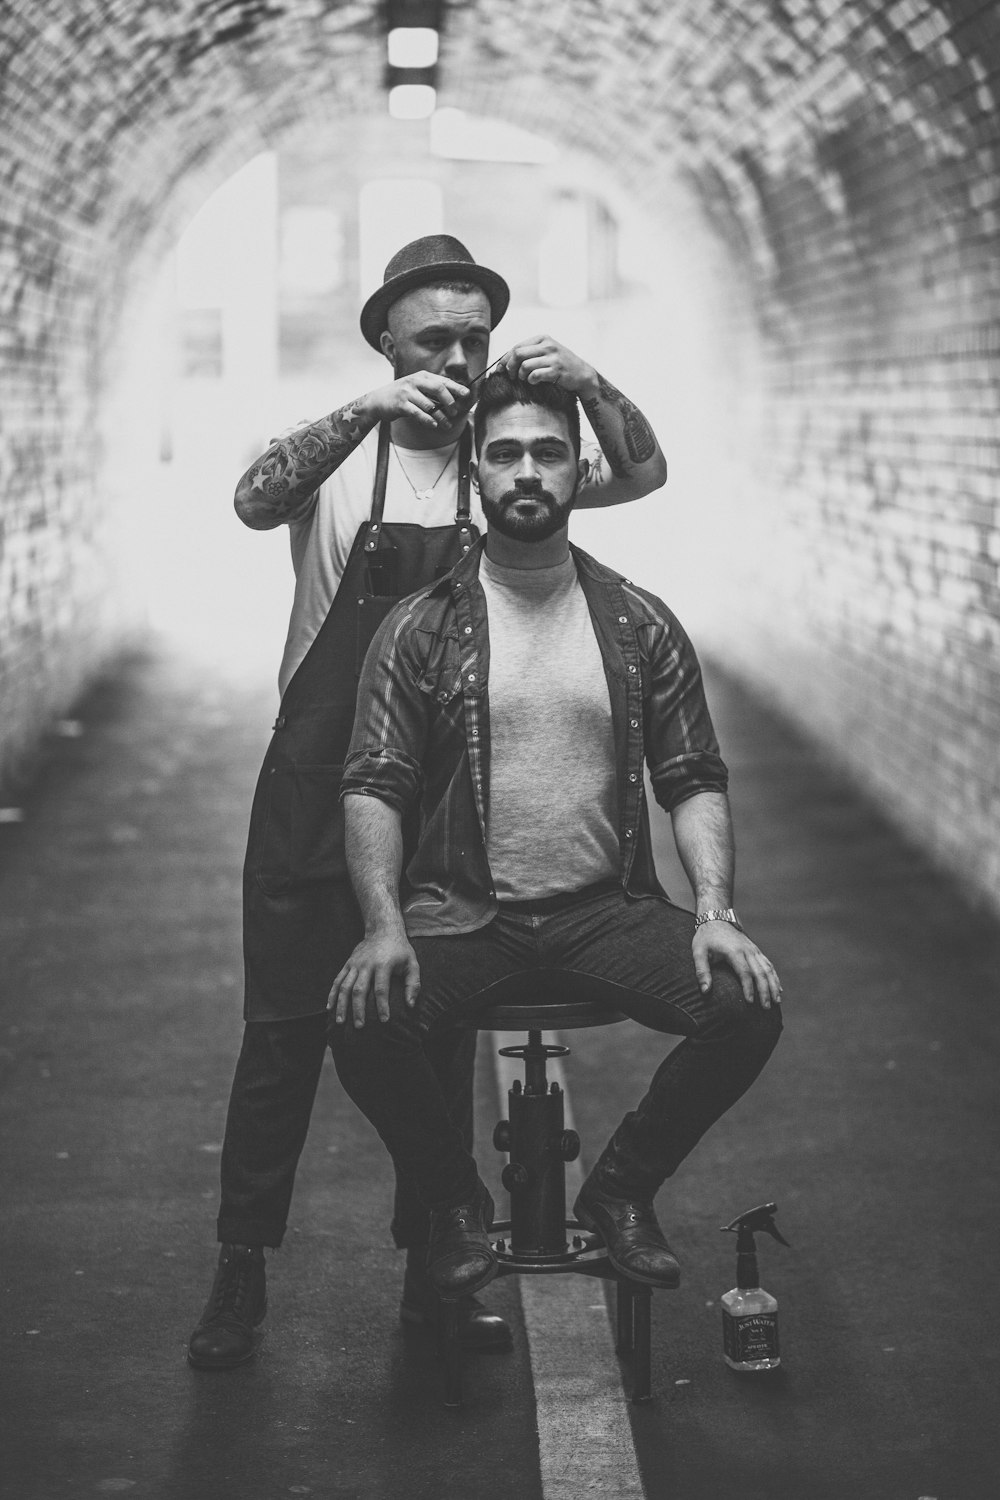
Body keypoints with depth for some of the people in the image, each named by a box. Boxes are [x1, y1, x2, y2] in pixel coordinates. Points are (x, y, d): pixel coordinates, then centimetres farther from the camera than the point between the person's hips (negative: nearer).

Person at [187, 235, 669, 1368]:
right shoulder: (340, 455, -2)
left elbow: (640, 475, -7)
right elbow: (255, 502, -22)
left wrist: (589, 384, -25)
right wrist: (368, 411, -35)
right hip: (316, 793, -2)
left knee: (443, 1038, 10)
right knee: (284, 1029, 4)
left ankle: (431, 1267, 23)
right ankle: (241, 1270, 15)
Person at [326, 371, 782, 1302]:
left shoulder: (639, 625, 7)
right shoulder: (422, 627, 2)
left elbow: (694, 782, 6)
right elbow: (373, 787, -4)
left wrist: (715, 913, -11)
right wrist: (384, 927, -20)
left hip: (606, 904, 2)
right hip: (461, 910, -1)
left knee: (749, 1008, -22)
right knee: (363, 1023, -30)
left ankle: (622, 1190, 5)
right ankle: (455, 1204, 2)